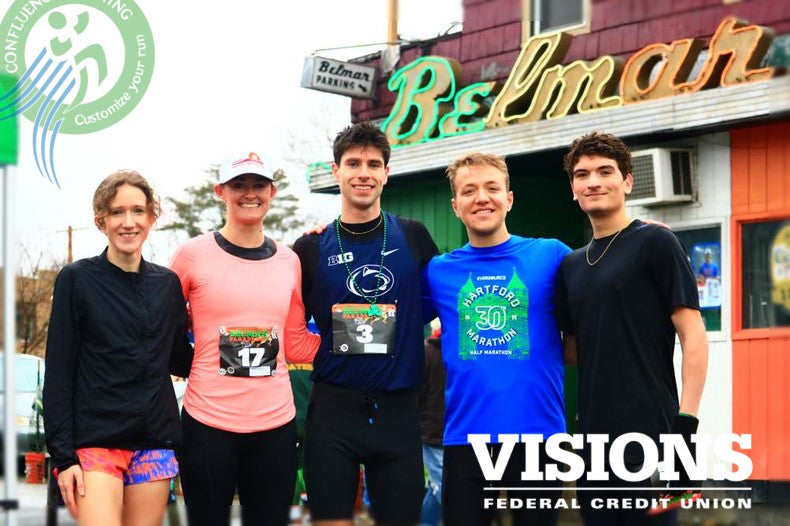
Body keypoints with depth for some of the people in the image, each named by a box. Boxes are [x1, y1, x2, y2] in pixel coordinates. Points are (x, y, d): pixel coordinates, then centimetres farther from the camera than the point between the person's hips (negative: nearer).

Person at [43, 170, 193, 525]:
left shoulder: (167, 283, 10)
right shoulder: (77, 279, -2)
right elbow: (58, 373, -4)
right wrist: (63, 455, -10)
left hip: (155, 441, 4)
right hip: (95, 441, -4)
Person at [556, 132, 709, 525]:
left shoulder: (654, 243, -3)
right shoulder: (571, 266, 16)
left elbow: (693, 335, -9)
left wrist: (686, 424, -17)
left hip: (649, 434, -6)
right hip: (593, 440, 6)